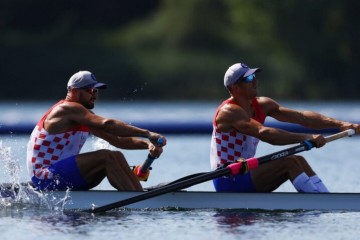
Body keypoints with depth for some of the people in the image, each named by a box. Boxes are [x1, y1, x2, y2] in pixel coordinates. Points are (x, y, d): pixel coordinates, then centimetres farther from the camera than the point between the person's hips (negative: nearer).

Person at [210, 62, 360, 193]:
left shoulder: (262, 105, 8)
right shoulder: (229, 111, -18)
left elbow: (300, 117, 0)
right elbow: (264, 133, -32)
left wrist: (339, 124, -11)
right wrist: (305, 138, -38)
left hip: (245, 173, 9)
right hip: (228, 181, -9)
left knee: (299, 161, -5)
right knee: (290, 163, -20)